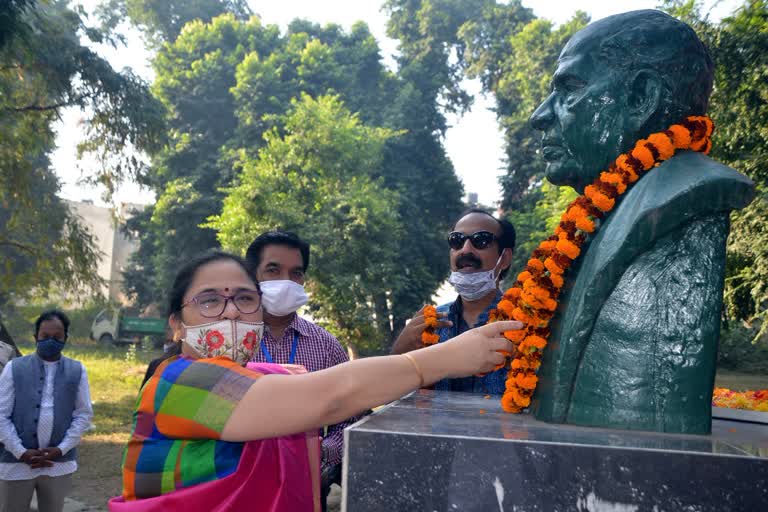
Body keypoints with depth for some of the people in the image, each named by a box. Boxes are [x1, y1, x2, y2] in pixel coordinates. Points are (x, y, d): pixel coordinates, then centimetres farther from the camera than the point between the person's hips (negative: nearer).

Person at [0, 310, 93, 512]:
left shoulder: (77, 371, 3)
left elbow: (84, 414, 3)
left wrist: (61, 449, -8)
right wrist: (21, 452, -10)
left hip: (59, 464, 1)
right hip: (17, 462, -1)